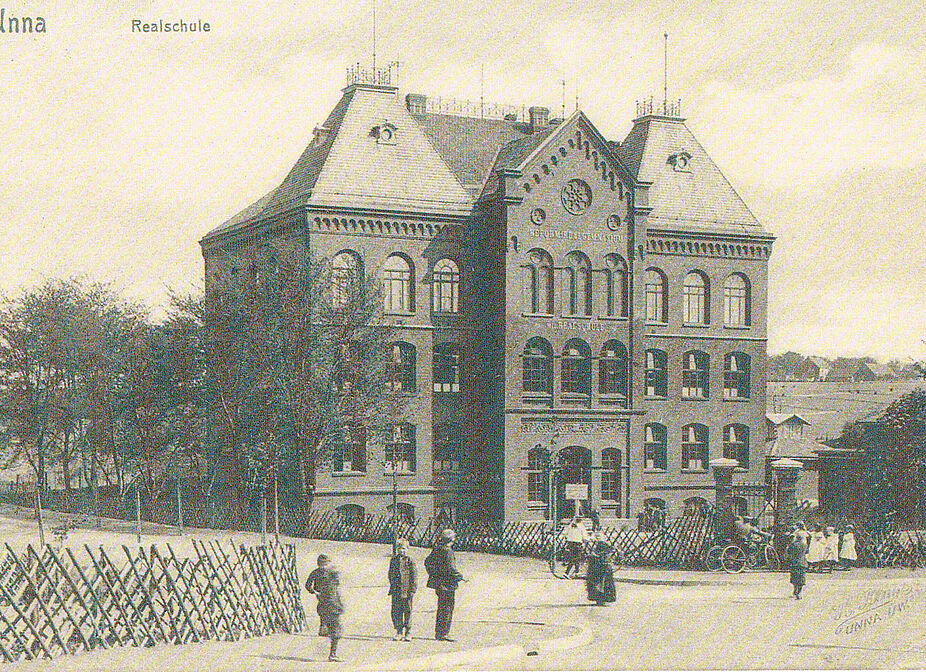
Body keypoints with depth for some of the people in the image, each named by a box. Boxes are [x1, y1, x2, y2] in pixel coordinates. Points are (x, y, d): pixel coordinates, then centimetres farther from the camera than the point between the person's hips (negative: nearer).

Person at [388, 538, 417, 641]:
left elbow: (414, 577, -2)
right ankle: (399, 632, 12)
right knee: (396, 611, 2)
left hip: (407, 590, -3)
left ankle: (408, 633, 8)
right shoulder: (394, 560, 9)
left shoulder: (410, 561, -2)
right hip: (396, 591, 3)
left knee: (407, 612, 0)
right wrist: (392, 587, 11)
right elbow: (391, 574, 17)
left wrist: (412, 590, -8)